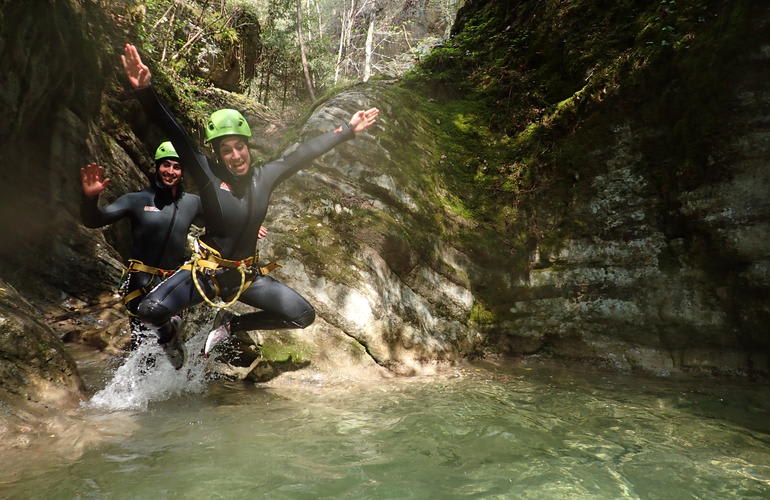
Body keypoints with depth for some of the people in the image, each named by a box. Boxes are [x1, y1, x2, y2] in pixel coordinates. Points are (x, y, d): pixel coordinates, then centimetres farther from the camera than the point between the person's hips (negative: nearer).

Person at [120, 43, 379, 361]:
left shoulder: (264, 177, -4)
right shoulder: (209, 177, -14)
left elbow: (305, 153, 2)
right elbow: (175, 134, -24)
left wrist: (348, 130, 9)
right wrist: (144, 91, -38)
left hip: (246, 275, 4)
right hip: (206, 272, -4)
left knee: (304, 316, -1)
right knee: (150, 311, -25)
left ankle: (231, 325, 19)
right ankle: (169, 328, 16)